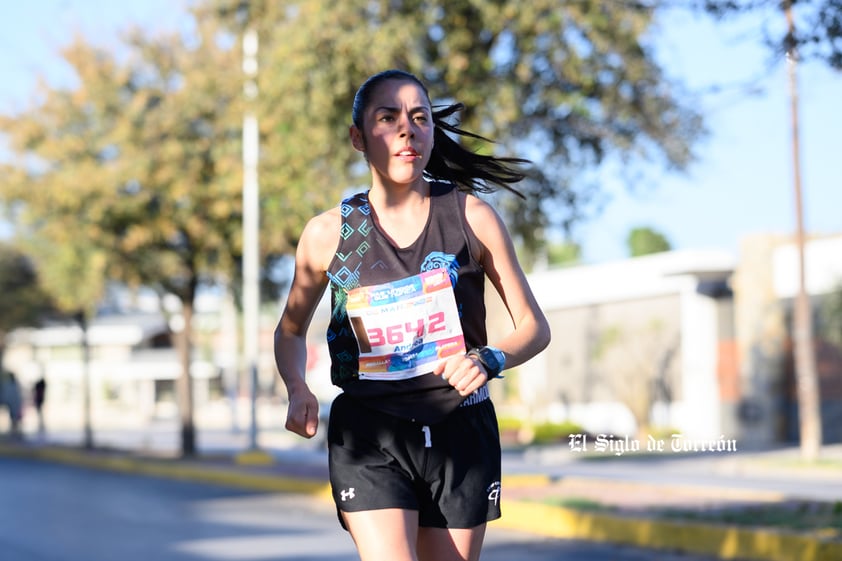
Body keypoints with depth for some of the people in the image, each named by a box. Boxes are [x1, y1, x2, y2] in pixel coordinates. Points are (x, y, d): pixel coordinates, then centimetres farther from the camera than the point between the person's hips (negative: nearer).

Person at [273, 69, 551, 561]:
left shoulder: (472, 217, -1)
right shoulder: (328, 234, 0)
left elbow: (535, 327, 4)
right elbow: (291, 331, 15)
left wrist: (488, 361, -17)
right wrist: (297, 391, -5)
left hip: (461, 431, 1)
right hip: (369, 436, -1)